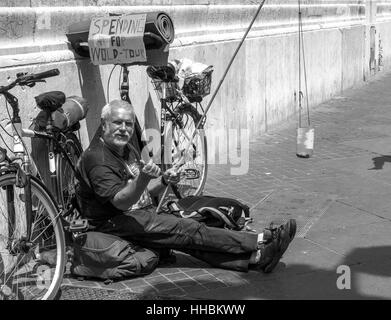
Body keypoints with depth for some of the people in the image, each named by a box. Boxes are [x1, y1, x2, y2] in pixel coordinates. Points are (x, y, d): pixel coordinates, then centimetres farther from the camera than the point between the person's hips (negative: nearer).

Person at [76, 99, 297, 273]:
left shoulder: (127, 150, 14)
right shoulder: (97, 159, -17)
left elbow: (146, 192, 16)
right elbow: (121, 202, -27)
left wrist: (164, 181, -6)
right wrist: (143, 178, -44)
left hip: (144, 213, 9)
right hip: (116, 223, -8)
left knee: (188, 241, -13)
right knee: (189, 231, -19)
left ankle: (255, 258, -27)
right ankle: (261, 242, -21)